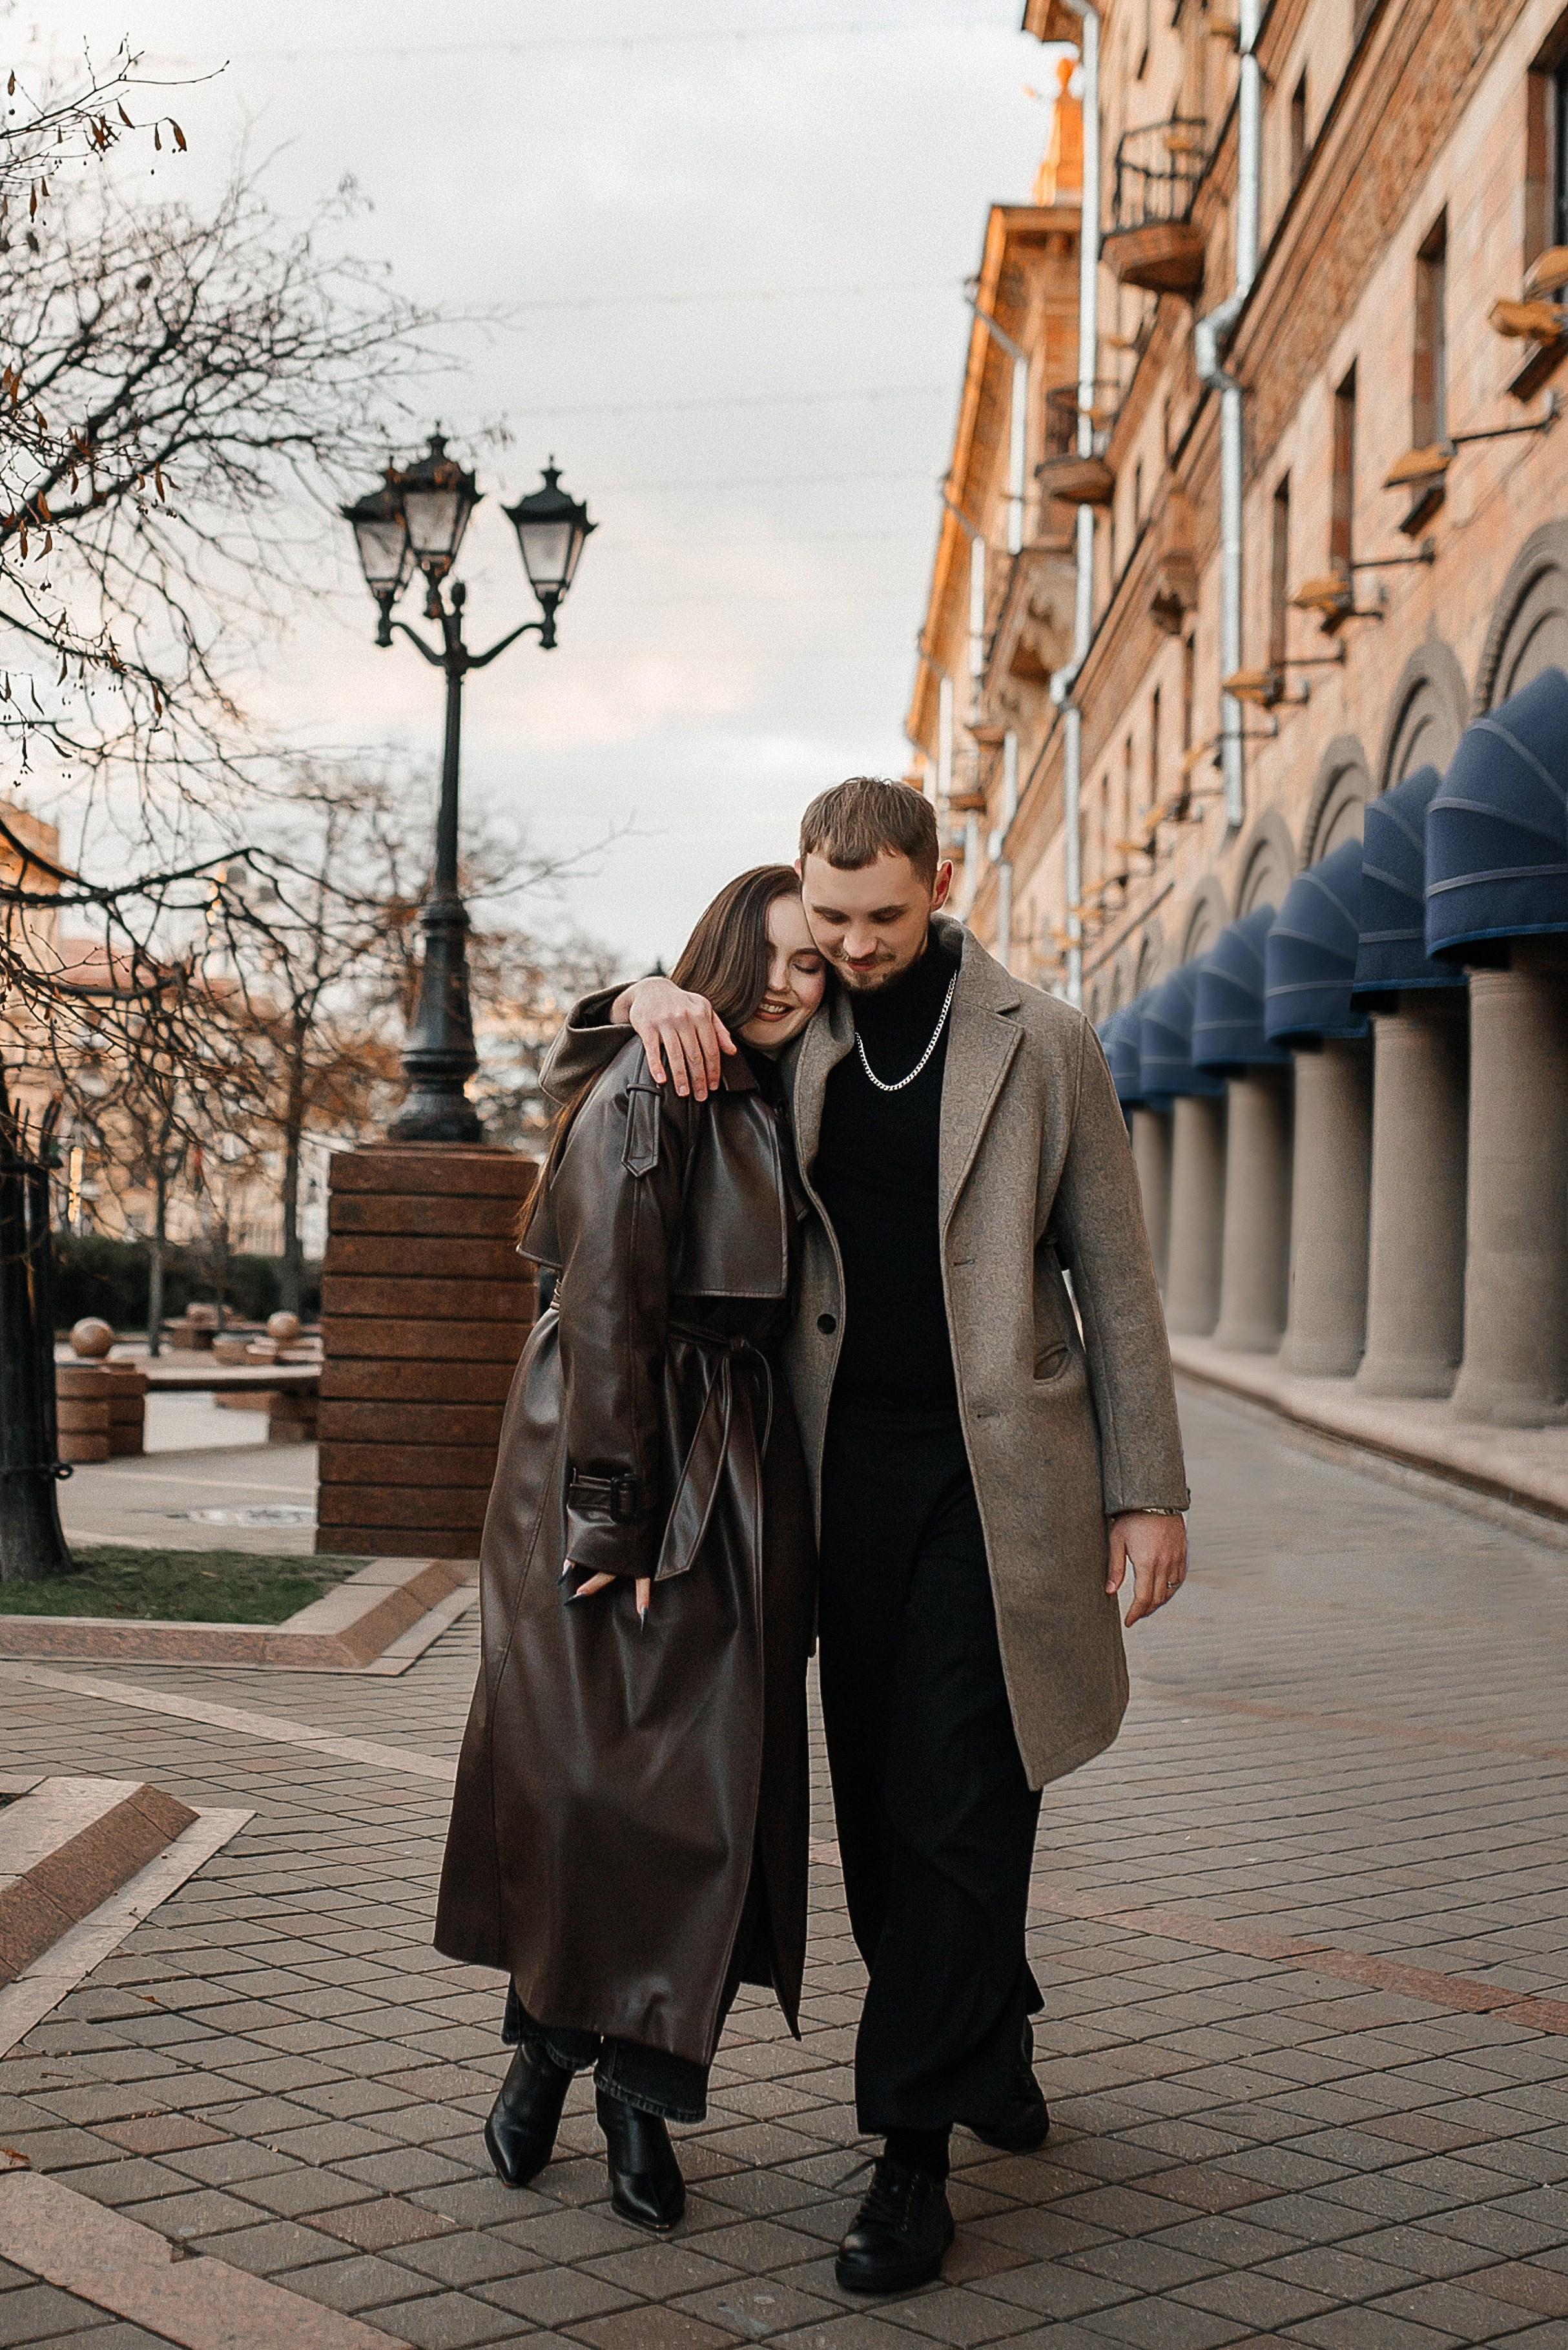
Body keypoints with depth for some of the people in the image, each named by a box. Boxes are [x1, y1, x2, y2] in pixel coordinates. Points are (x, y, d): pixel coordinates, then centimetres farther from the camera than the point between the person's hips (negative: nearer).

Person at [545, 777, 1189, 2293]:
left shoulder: (1041, 1046, 1)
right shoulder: (788, 1047, 8)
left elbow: (1113, 1274, 3)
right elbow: (578, 1065, 17)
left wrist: (1147, 1489, -1)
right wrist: (649, 1004, -7)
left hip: (995, 1473, -3)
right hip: (850, 1472, 4)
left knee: (952, 1804, -6)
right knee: (878, 1798, 10)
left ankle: (913, 2152, 2)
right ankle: (991, 2047, 32)